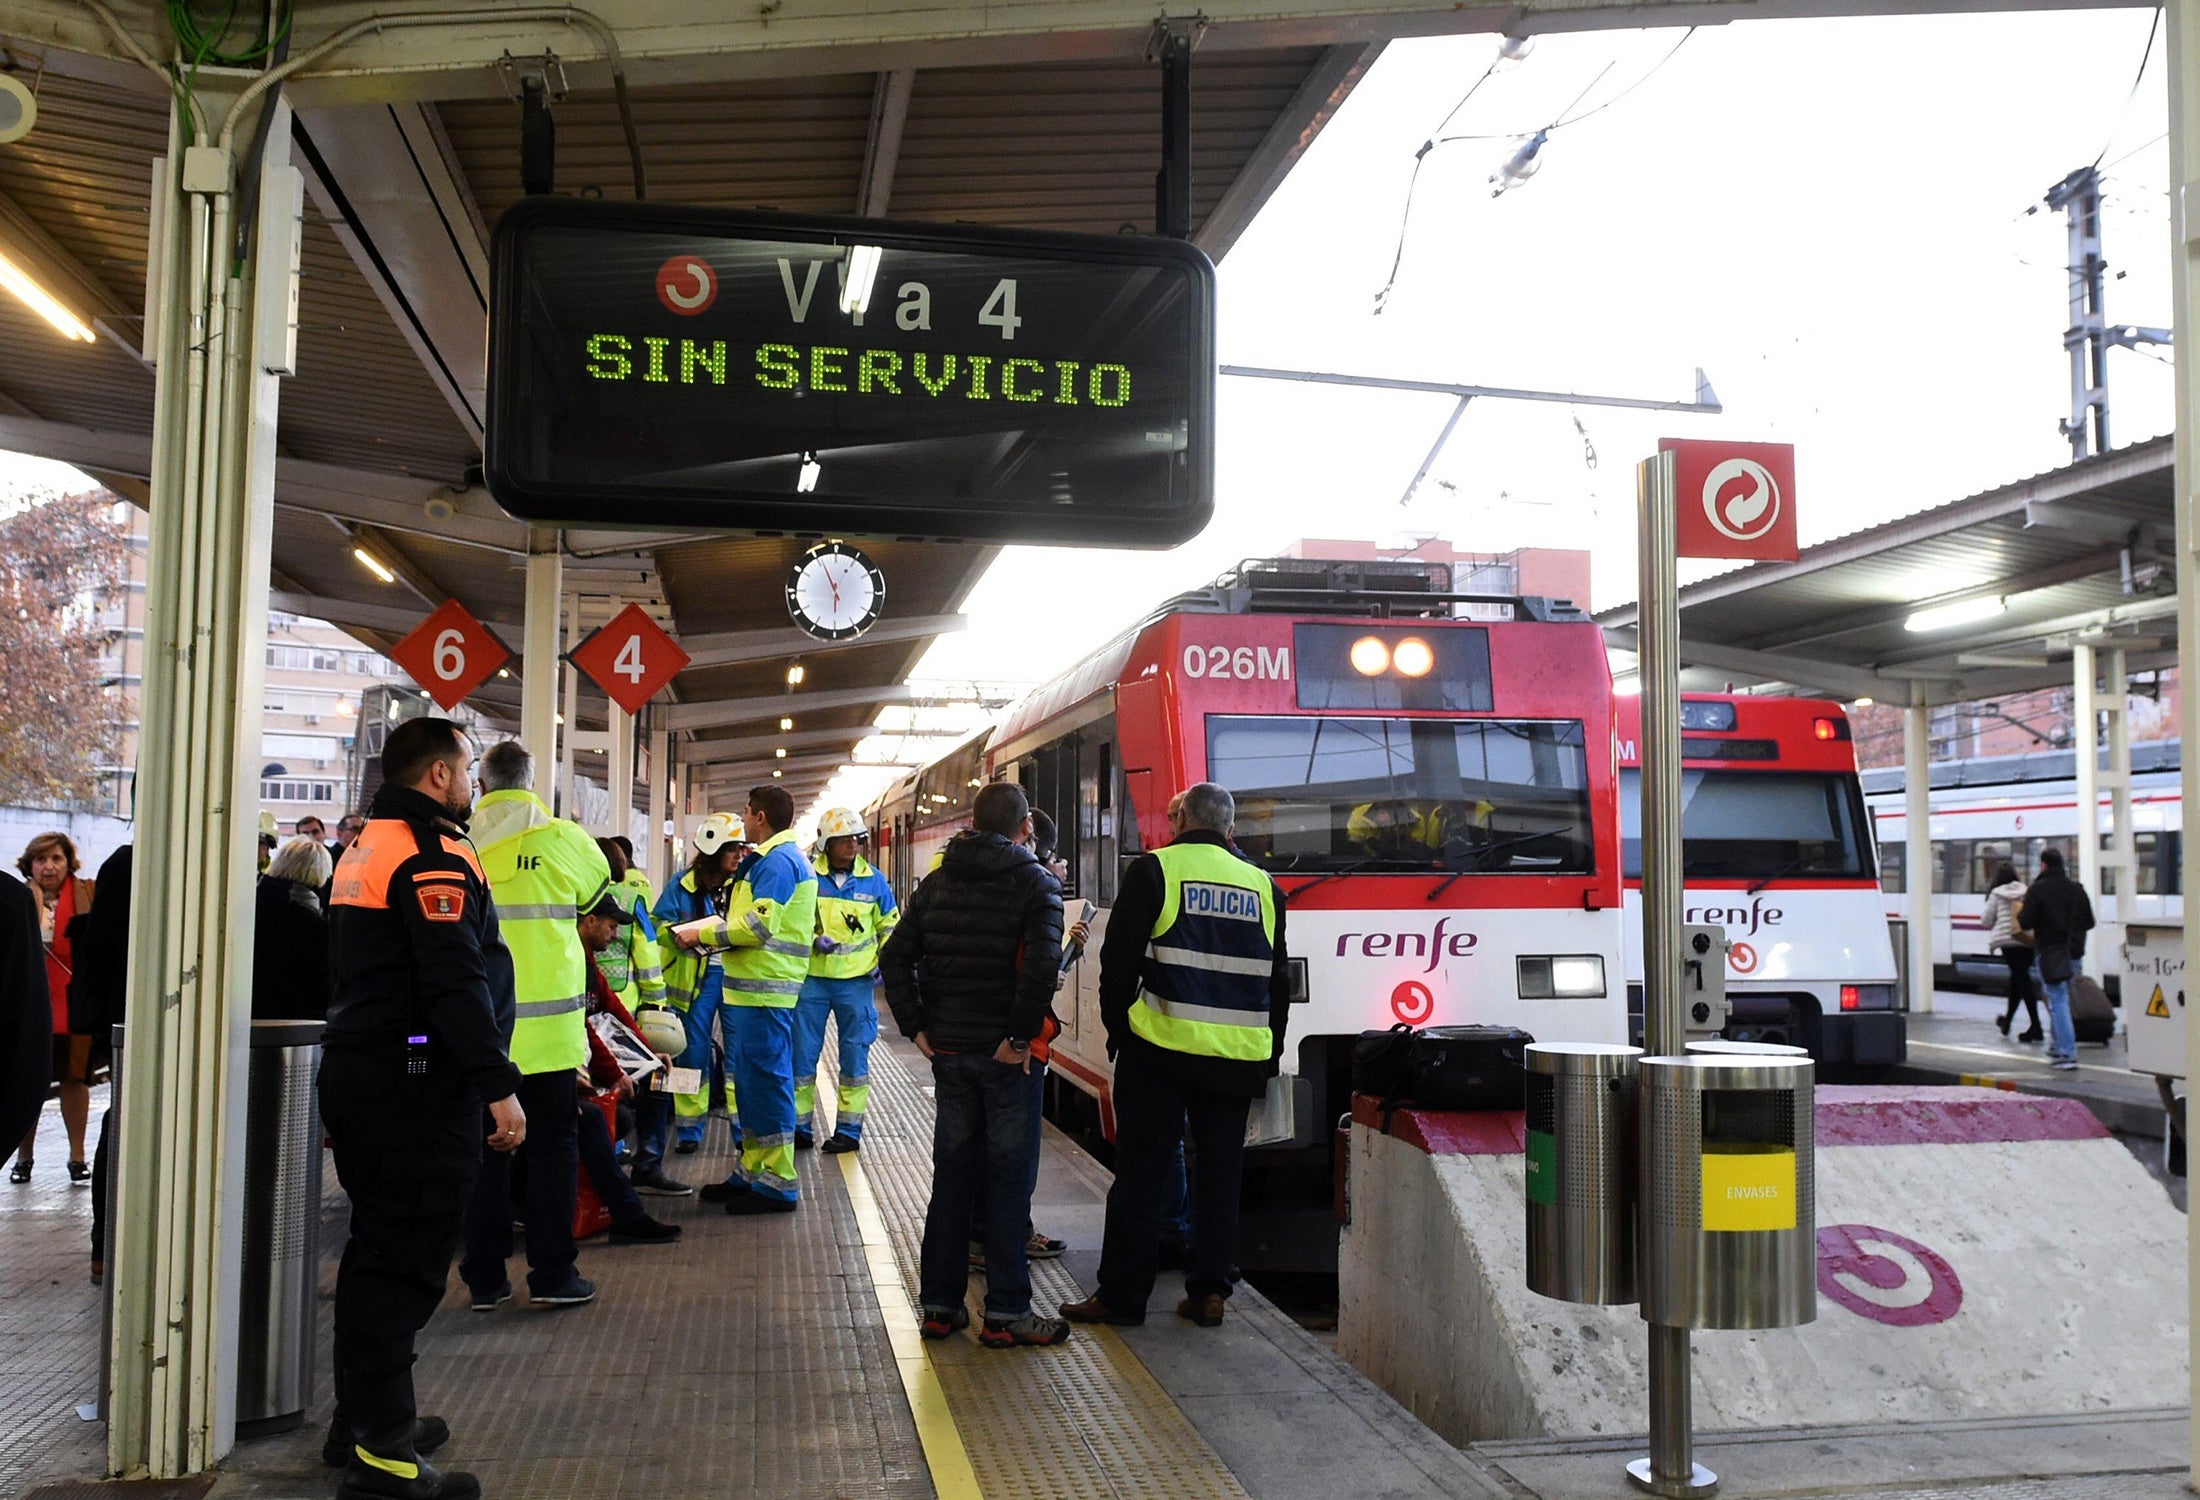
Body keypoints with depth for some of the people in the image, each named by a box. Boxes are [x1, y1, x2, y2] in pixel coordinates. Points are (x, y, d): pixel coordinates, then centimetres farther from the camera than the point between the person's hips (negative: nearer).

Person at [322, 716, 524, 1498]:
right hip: (418, 1083, -10)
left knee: (378, 1248, 18)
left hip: (356, 1071, 10)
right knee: (406, 1258, -6)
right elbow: (456, 983, -24)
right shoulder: (432, 856, -16)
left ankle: (364, 1417, 28)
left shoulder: (363, 848, 17)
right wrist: (499, 1087, -23)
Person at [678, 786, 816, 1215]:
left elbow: (759, 925, -21)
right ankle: (753, 1172, 26)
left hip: (765, 991, -11)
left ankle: (777, 1183, -1)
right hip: (756, 988, 11)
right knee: (750, 1080, 16)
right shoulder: (770, 859, 20)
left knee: (765, 1079, -7)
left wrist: (703, 934, -11)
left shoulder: (777, 861, -14)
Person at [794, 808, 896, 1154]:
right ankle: (799, 1127, 15)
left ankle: (849, 1130, 13)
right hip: (812, 978, -1)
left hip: (856, 980, 1)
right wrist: (814, 939, -15)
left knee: (855, 1057, 4)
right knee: (801, 1054, 4)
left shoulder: (873, 881, 4)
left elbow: (889, 924, 16)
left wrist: (883, 961, 3)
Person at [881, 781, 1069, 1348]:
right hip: (1007, 1055, -5)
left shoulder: (936, 882, 9)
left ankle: (939, 1304, 18)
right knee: (1008, 1178, 3)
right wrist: (1021, 1036, -15)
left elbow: (895, 956, 5)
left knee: (951, 1174, 13)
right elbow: (1042, 963, -23)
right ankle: (1005, 1313, 7)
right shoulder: (1035, 881, -8)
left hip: (947, 1049, 5)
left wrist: (916, 1026, 5)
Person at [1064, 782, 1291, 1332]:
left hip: (1160, 1047, -4)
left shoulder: (1154, 870, -3)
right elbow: (1278, 981, 14)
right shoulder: (1262, 885, 10)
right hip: (1236, 1057, 4)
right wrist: (1269, 1056, 21)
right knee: (1219, 1174, 12)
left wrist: (1117, 1028, 8)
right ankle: (1209, 1292, 15)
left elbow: (1119, 957, -4)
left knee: (1139, 1171, 3)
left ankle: (1121, 1295, 7)